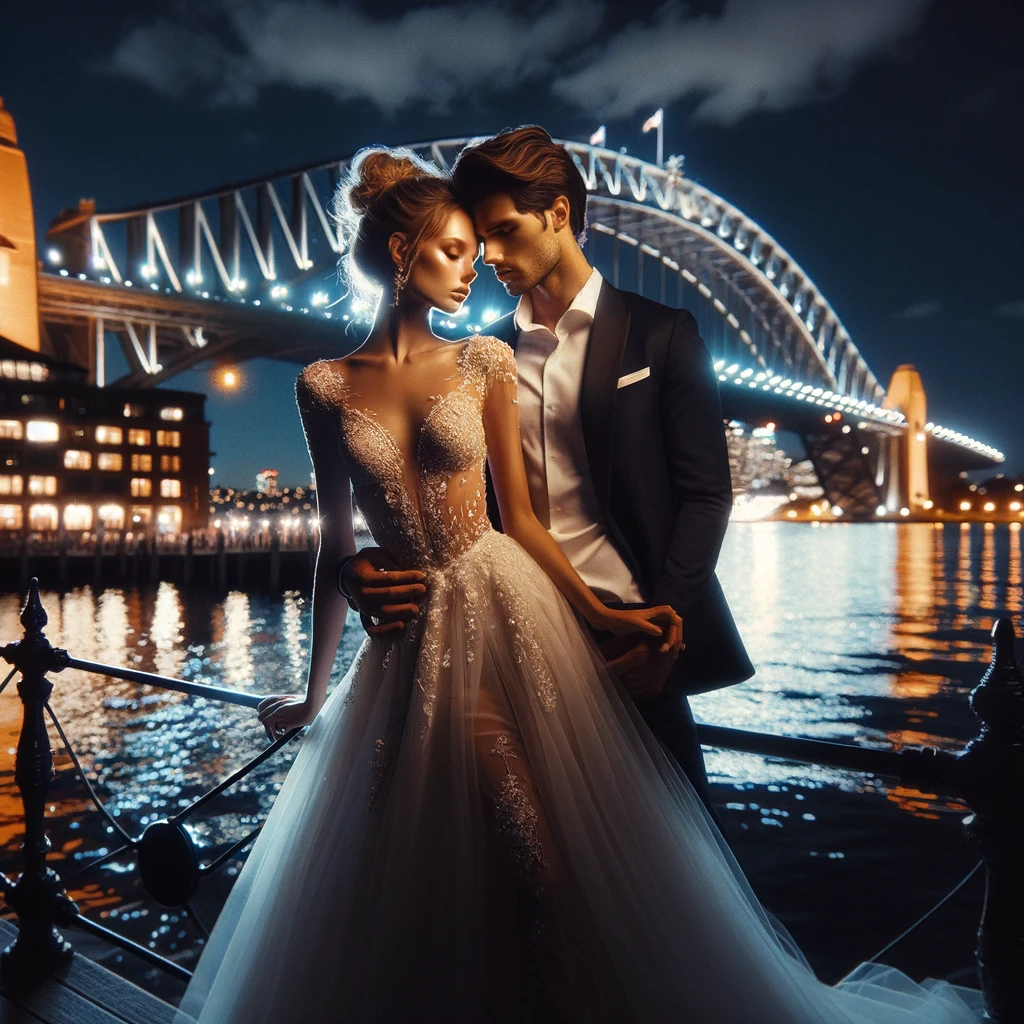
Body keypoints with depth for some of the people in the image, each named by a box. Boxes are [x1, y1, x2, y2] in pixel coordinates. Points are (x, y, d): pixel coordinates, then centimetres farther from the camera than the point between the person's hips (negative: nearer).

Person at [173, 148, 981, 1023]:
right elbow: (336, 543, 7)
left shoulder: (483, 363, 3)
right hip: (410, 638, 1)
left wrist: (602, 612, -7)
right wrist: (315, 690, 11)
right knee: (408, 875, 10)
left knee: (543, 860, 2)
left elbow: (521, 517, 2)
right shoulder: (326, 387, 4)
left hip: (506, 614, -1)